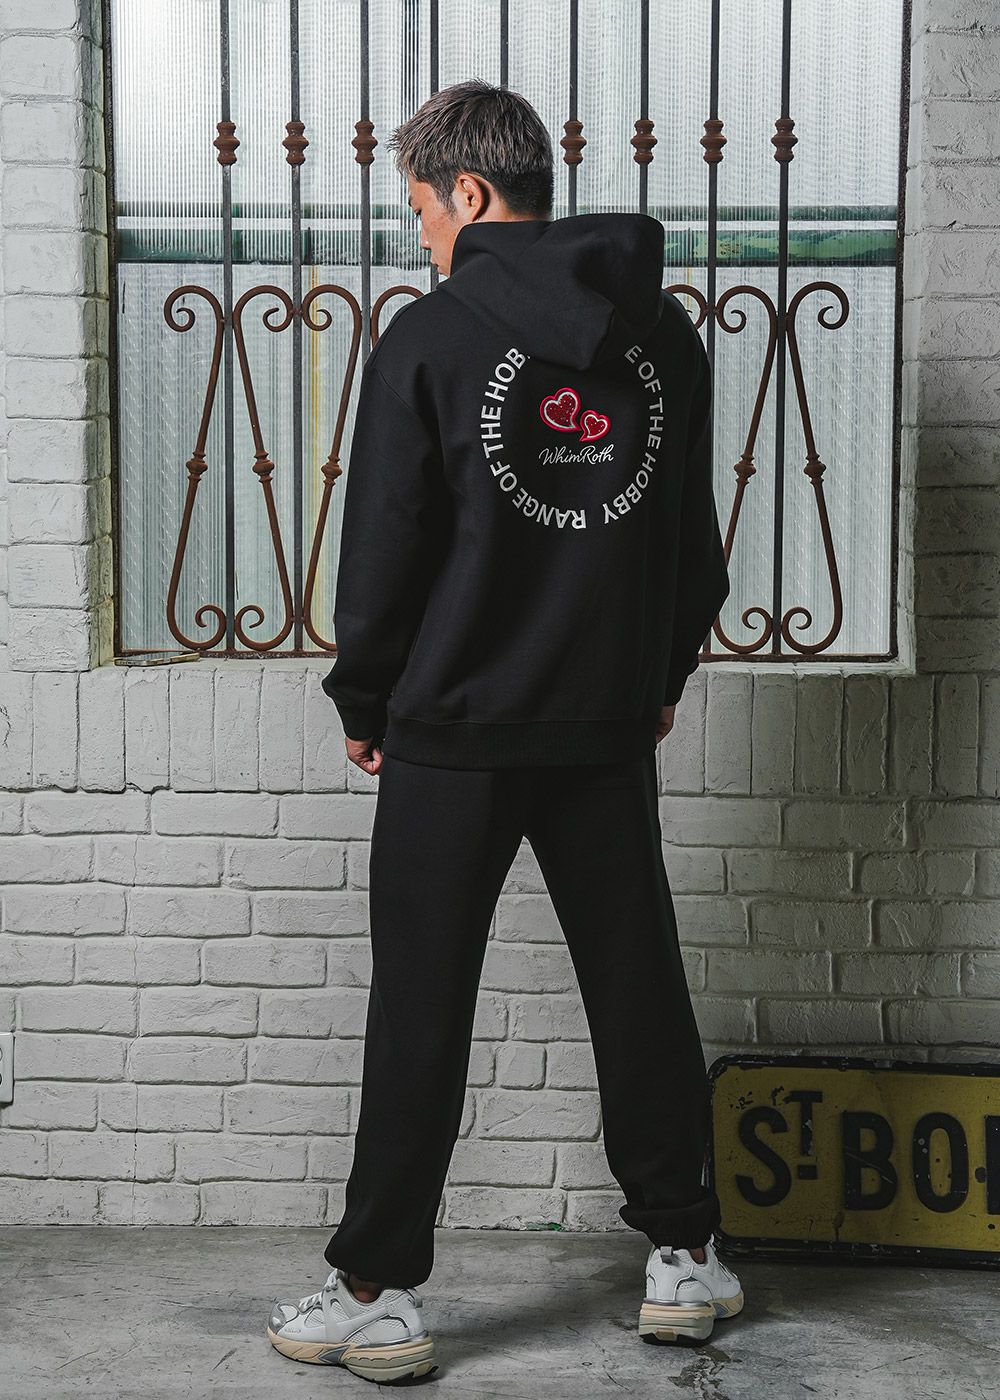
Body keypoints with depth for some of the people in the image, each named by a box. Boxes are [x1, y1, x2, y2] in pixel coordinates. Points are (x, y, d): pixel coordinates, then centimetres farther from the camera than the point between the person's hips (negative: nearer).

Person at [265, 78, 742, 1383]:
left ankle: (377, 1293, 11)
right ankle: (685, 1260, 23)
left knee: (421, 1009, 4)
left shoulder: (431, 335, -9)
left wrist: (363, 703, 5)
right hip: (612, 726, 4)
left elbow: (384, 544, -7)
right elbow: (696, 530, 12)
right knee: (640, 988, 13)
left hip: (456, 733, -4)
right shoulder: (664, 331, 5)